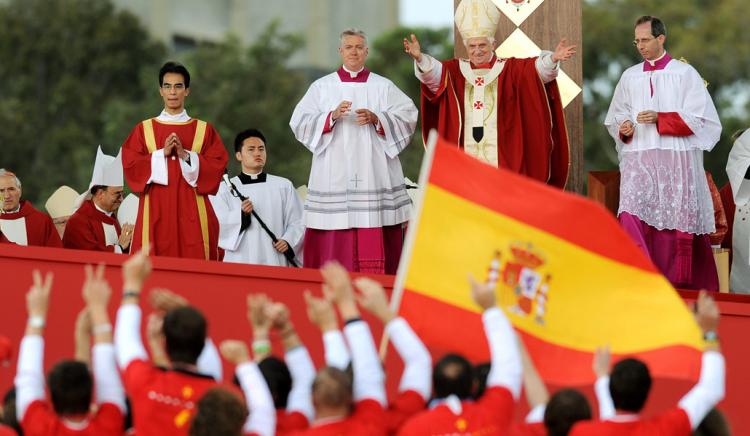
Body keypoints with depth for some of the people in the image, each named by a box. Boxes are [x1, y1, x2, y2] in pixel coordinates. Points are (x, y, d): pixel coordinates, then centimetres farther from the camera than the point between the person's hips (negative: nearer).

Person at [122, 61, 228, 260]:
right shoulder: (143, 130, 11)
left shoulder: (204, 130, 11)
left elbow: (217, 165, 1)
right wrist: (162, 154, -10)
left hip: (193, 213, 0)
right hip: (156, 212, 0)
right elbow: (130, 165, 1)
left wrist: (185, 155, -11)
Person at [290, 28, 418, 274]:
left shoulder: (383, 87, 11)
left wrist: (376, 119, -14)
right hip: (334, 177, 0)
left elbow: (408, 117, 1)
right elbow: (300, 122, 2)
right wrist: (332, 116, -14)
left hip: (373, 171, 0)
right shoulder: (322, 87, 11)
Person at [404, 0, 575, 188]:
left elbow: (538, 68, -9)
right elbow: (432, 73, -6)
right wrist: (419, 58, -27)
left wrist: (552, 59, -30)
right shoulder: (454, 71, 11)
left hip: (502, 157, -2)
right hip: (465, 156, 2)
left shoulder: (510, 69, 6)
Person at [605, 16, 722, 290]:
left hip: (676, 160, -2)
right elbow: (615, 117, 21)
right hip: (638, 161, 3)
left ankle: (680, 285, 6)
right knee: (632, 216, -16)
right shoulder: (629, 77, 16)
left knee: (677, 223, -3)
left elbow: (699, 118, -3)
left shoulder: (684, 74, 4)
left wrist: (660, 119, -13)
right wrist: (623, 129, -2)